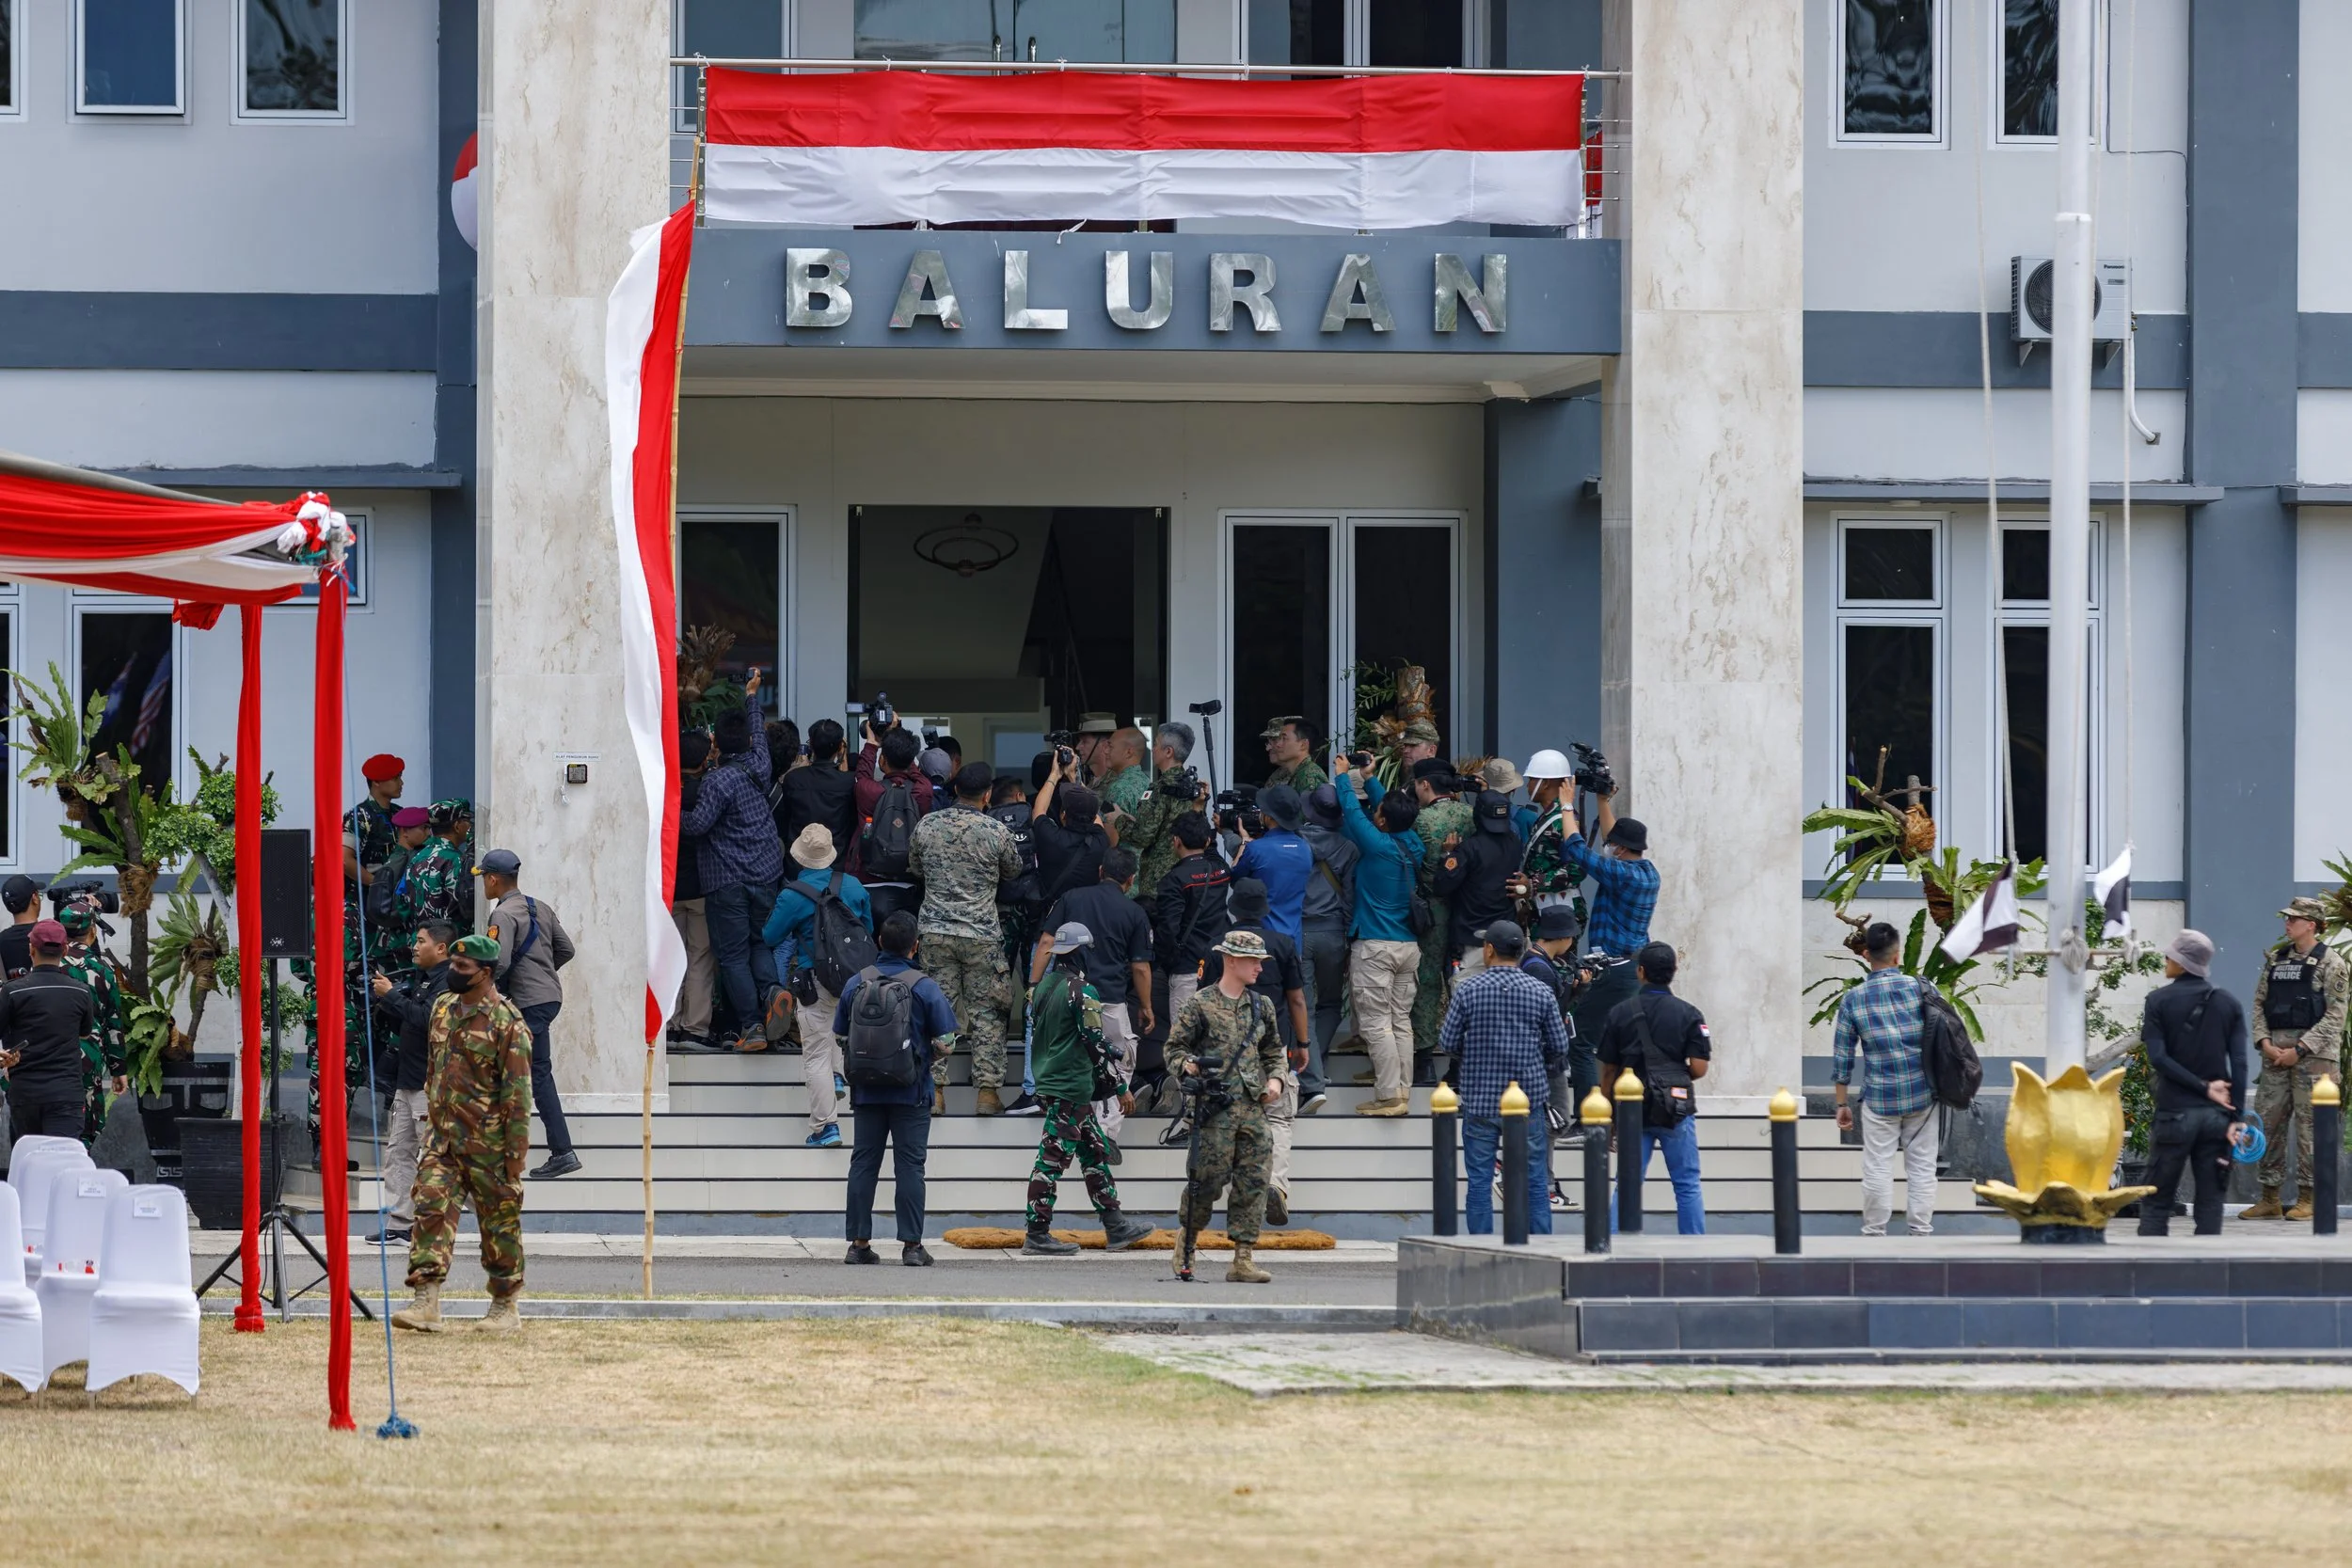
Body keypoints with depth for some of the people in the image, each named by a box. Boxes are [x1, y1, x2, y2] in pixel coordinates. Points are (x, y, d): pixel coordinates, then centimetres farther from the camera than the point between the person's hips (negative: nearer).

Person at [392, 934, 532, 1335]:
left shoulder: (506, 1022, -12)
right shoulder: (443, 1009, 10)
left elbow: (518, 1091, -13)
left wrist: (516, 1151, -15)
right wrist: (432, 1122, 20)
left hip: (487, 1141, -6)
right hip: (442, 1133, 6)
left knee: (499, 1222, 5)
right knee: (432, 1210, -8)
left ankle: (505, 1308, 16)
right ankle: (426, 1305, -13)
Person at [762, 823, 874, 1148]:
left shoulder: (792, 896, -12)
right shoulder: (853, 886, 1)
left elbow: (771, 938, -1)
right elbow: (868, 929, 15)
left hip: (816, 983, -5)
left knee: (816, 1055, 1)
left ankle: (826, 1127, -3)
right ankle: (836, 1075, 26)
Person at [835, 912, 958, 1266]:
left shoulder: (857, 984, -1)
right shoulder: (925, 988, -10)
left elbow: (841, 1037, 6)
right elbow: (945, 1044, -8)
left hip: (867, 1091, 3)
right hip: (911, 1091, -3)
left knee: (863, 1164, 8)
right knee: (909, 1166, 1)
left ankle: (859, 1243, 9)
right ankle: (911, 1245, 0)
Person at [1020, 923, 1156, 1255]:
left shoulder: (1043, 986, 10)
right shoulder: (1080, 992, -16)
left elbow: (1034, 1036, 19)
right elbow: (1097, 1043, -15)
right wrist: (1120, 1087, -8)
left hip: (1048, 1082, 9)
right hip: (1071, 1088, -9)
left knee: (1096, 1151, 15)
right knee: (1053, 1157, -6)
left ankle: (1115, 1227, 19)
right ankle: (1037, 1235, -3)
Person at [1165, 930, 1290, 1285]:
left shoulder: (1262, 1006, 16)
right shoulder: (1200, 1004, 0)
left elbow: (1273, 1052, 25)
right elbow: (1175, 1046, 2)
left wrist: (1275, 1079, 7)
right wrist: (1186, 1064, -19)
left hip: (1253, 1108, 5)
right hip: (1214, 1111, -5)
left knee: (1253, 1182, -3)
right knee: (1209, 1179, -5)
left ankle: (1243, 1258, -2)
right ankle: (1188, 1237, 21)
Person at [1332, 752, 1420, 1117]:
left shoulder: (1378, 845, -15)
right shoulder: (1412, 846, 2)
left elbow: (1352, 811, -2)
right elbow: (1396, 811, 20)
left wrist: (1345, 776, 15)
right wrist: (1370, 777, 31)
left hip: (1375, 946, -7)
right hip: (1409, 946, 7)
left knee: (1376, 1023, -4)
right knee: (1401, 1021, 10)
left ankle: (1389, 1096, -8)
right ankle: (1401, 1093, 10)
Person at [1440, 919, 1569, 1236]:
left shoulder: (1468, 990, -6)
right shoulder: (1541, 992, -2)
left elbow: (1449, 1042, -3)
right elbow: (1559, 1048, 1)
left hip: (1479, 1099, -1)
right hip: (1528, 1100, 1)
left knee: (1479, 1183, 5)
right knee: (1535, 1182, 6)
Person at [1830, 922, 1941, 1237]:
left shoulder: (1853, 1000, -3)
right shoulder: (1920, 988, -3)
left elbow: (1842, 1056, 0)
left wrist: (1842, 1104, 9)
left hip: (1880, 1099, -1)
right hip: (1922, 1094, 1)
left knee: (1878, 1169, 5)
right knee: (1921, 1167, 8)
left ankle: (1874, 1235, 9)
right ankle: (1922, 1234, 9)